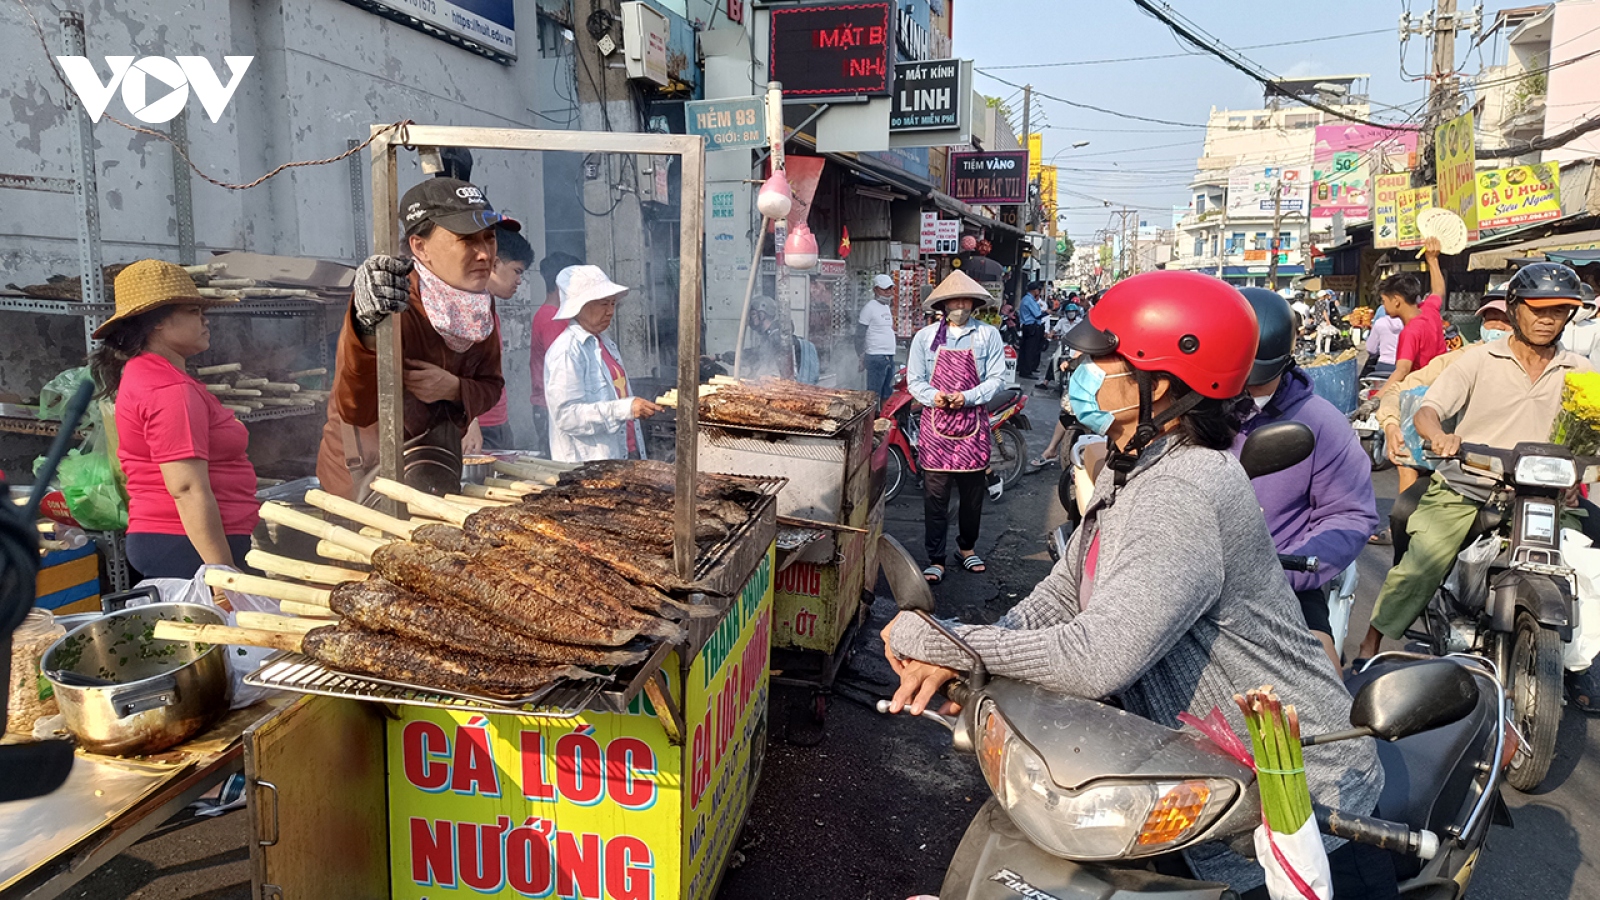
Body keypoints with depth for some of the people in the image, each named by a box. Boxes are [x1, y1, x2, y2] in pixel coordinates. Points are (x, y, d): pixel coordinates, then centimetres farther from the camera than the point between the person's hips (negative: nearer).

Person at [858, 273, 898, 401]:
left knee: (887, 395, 13)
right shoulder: (870, 307, -9)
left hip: (889, 357, 9)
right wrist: (862, 357, -13)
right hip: (876, 357, -9)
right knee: (874, 395, -8)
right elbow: (860, 335, -10)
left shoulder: (886, 307, 17)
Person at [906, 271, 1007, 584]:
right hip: (935, 422, 0)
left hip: (973, 423, 1)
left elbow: (996, 378, 1)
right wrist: (932, 396, -14)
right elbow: (914, 380, 6)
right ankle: (935, 560, 9)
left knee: (973, 493, 10)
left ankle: (967, 547, 32)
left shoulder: (988, 335, 5)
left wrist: (968, 397, -15)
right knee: (935, 496, 0)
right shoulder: (925, 337, 7)